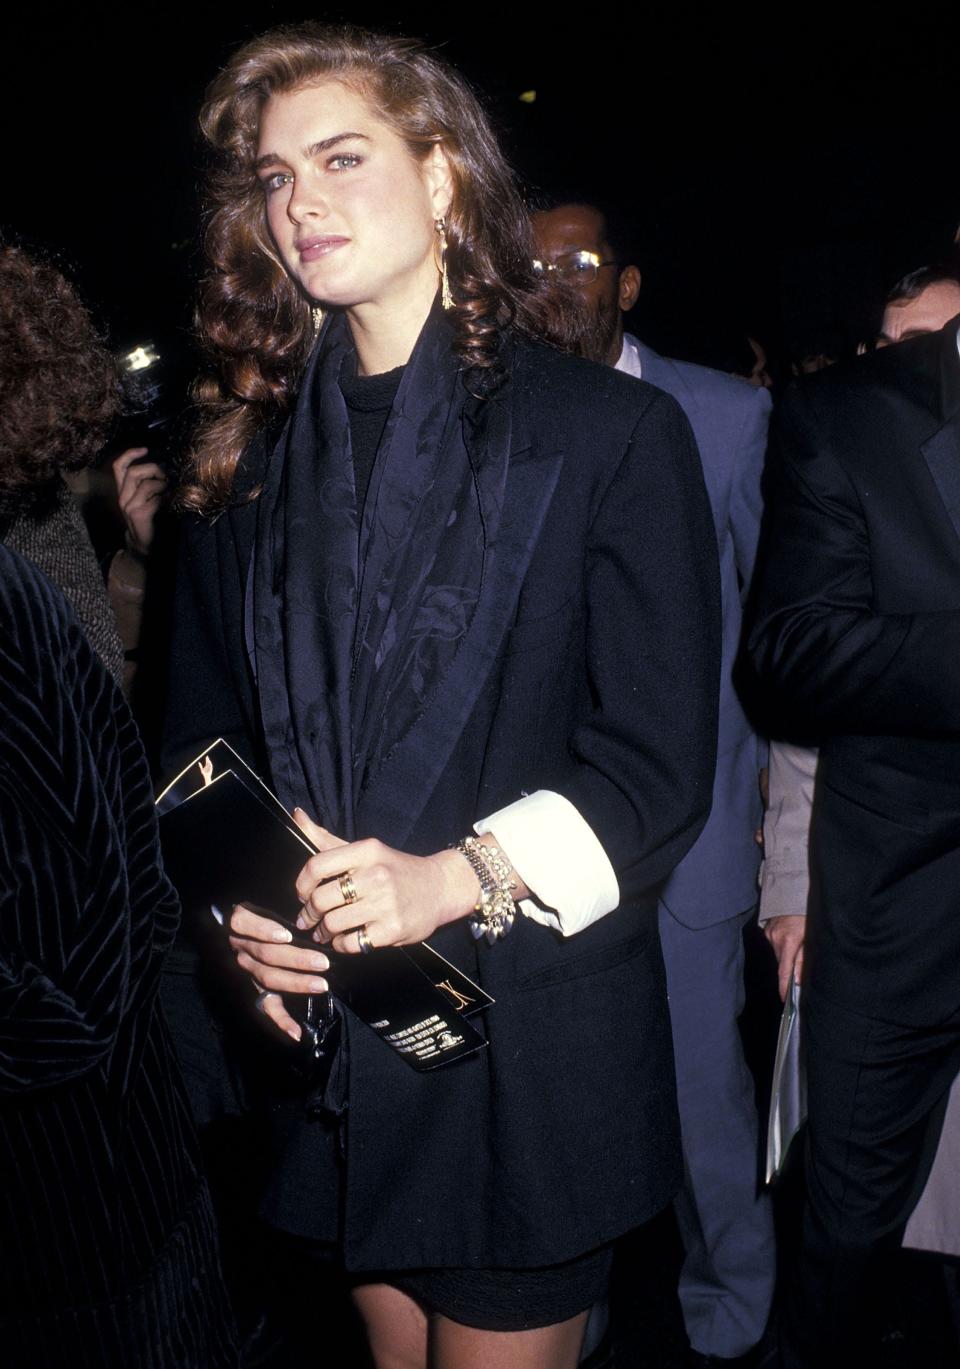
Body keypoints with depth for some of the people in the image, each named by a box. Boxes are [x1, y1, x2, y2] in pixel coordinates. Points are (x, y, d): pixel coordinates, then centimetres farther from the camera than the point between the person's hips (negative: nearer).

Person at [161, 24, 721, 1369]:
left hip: (530, 1045, -4)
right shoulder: (255, 457, 9)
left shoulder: (615, 434, -5)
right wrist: (238, 903, -6)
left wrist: (456, 879, -21)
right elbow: (204, 728, 11)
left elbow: (659, 760, -8)